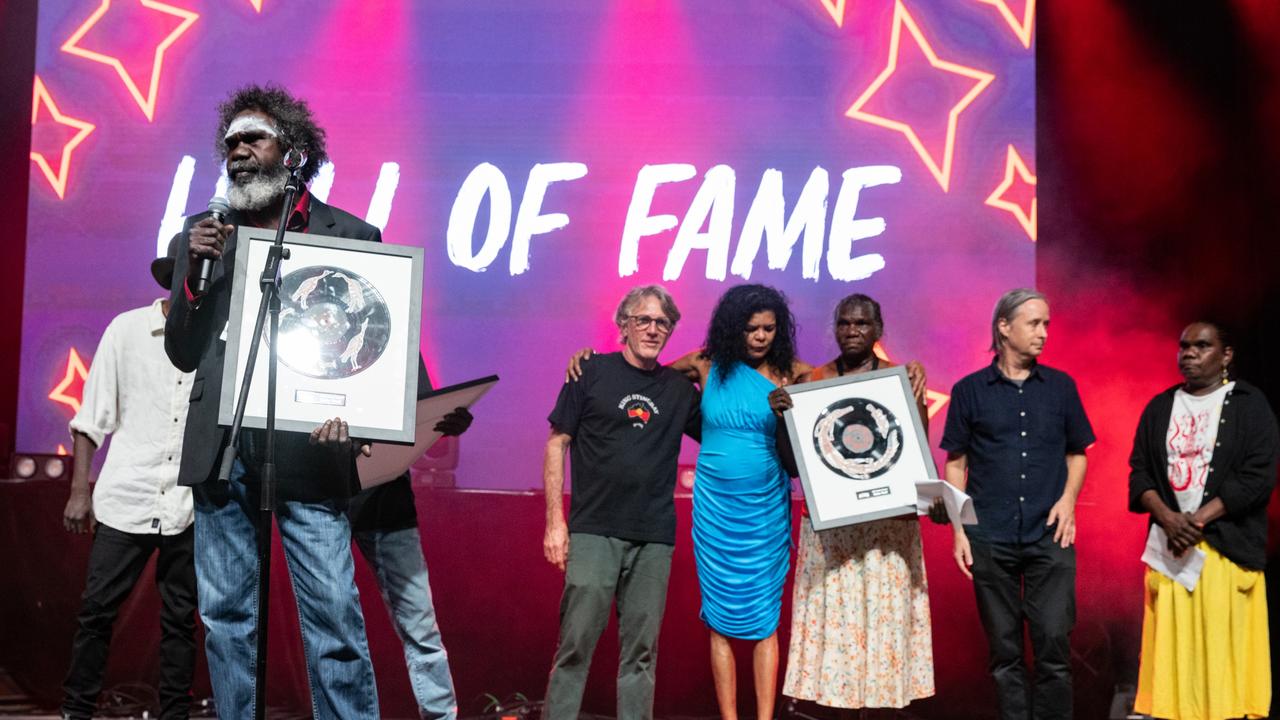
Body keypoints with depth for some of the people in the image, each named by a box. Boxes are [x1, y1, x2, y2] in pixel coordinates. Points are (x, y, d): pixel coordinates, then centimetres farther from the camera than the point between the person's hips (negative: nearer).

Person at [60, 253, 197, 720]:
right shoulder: (128, 329, 2)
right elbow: (92, 417, 6)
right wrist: (79, 491, 3)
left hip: (189, 506, 0)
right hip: (126, 500, 0)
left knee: (180, 620, 8)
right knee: (97, 610, 5)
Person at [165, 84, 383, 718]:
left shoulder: (350, 235, 3)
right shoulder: (203, 234, 13)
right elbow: (183, 354, 12)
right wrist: (194, 272, -3)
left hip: (305, 450, -3)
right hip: (219, 452, 4)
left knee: (333, 618, -5)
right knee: (225, 617, 10)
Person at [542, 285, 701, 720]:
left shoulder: (680, 389, 10)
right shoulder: (592, 373, 3)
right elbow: (557, 444, 3)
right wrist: (555, 520, -3)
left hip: (654, 538, 3)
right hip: (593, 532, -3)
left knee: (641, 651, 7)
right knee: (576, 643, -4)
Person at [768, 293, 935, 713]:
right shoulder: (812, 381, 7)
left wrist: (917, 396, -15)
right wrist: (783, 415, -14)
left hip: (887, 524, 0)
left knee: (884, 615, -1)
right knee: (829, 616, -2)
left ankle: (882, 695, 9)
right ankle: (832, 696, 7)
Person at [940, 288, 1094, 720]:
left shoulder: (1061, 386, 8)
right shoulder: (969, 390, 3)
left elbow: (1077, 453, 15)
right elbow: (956, 463, 6)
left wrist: (1069, 497, -3)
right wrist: (958, 529, -1)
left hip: (1050, 536, 1)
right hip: (990, 539, -1)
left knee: (1054, 640, -5)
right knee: (1003, 648, 6)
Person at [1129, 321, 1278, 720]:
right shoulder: (1159, 407, 13)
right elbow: (1140, 470, 7)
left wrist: (1198, 520, -14)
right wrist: (1168, 518, -11)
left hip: (1227, 546, -3)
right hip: (1169, 544, 3)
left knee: (1225, 650, -4)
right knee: (1173, 649, 1)